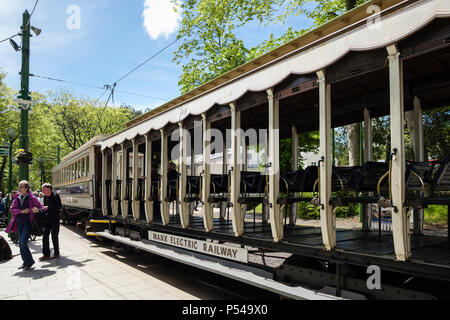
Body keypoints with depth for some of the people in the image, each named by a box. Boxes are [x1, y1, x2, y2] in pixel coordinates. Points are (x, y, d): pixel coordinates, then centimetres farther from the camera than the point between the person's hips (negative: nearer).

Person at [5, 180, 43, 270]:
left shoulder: (31, 198, -6)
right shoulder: (17, 198, 8)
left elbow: (41, 207, -4)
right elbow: (11, 209, 3)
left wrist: (37, 210, -27)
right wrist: (22, 211, -12)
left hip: (28, 223, -5)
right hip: (19, 223, 6)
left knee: (22, 242, -14)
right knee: (21, 243, 9)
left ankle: (30, 261, 3)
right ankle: (26, 262, 21)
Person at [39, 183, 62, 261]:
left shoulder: (56, 196, -11)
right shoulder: (45, 197, 11)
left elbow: (59, 207, -19)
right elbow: (45, 206, 20)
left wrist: (48, 207, -22)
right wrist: (43, 208, -1)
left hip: (55, 219, -7)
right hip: (47, 219, 7)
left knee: (54, 236, 1)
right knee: (45, 236, 5)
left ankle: (56, 253, 15)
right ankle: (46, 254, 12)